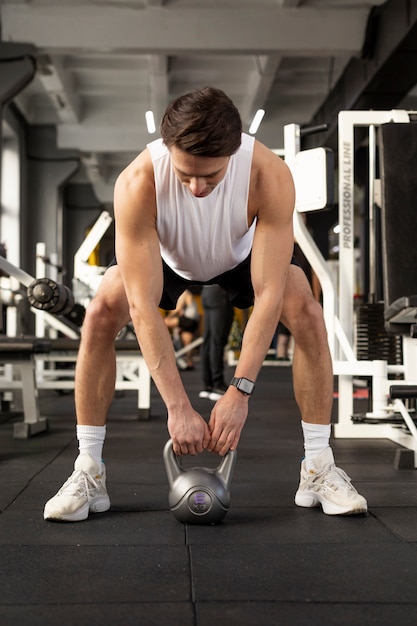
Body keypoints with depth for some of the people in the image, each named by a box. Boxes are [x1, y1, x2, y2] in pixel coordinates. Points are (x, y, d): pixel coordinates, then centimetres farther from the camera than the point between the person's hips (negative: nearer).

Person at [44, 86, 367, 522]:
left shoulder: (270, 176, -38)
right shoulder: (137, 183, -39)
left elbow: (268, 295, -36)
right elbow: (143, 306, -39)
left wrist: (239, 392, -41)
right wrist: (178, 406, -41)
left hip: (241, 256, 1)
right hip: (166, 258, 0)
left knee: (308, 315, -23)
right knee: (100, 315, -25)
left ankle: (318, 469, -10)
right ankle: (88, 473, -13)